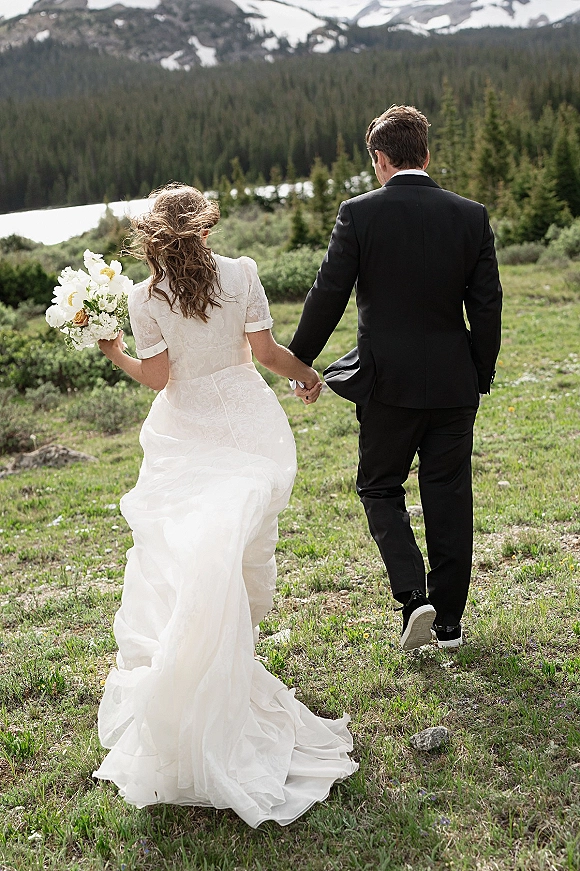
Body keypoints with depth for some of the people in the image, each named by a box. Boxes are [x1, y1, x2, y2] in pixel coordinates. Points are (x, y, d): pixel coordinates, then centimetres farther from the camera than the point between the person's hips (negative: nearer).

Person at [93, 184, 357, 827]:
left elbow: (155, 375, -6)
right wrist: (306, 373, 13)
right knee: (246, 543, 8)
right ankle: (237, 644, 20)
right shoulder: (241, 274, -7)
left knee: (172, 548, 7)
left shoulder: (145, 299, -8)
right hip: (247, 425, 0)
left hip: (185, 432, 0)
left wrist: (112, 350, 10)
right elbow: (265, 351, -5)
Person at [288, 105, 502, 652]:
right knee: (448, 496, 12)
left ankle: (413, 597, -3)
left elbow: (327, 296, -6)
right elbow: (486, 305, 2)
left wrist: (299, 362, 7)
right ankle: (449, 621, 20)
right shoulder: (471, 216, 1)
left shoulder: (358, 213, -7)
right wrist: (482, 375, 13)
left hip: (386, 381, -2)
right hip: (454, 382, 3)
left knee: (380, 488, 15)